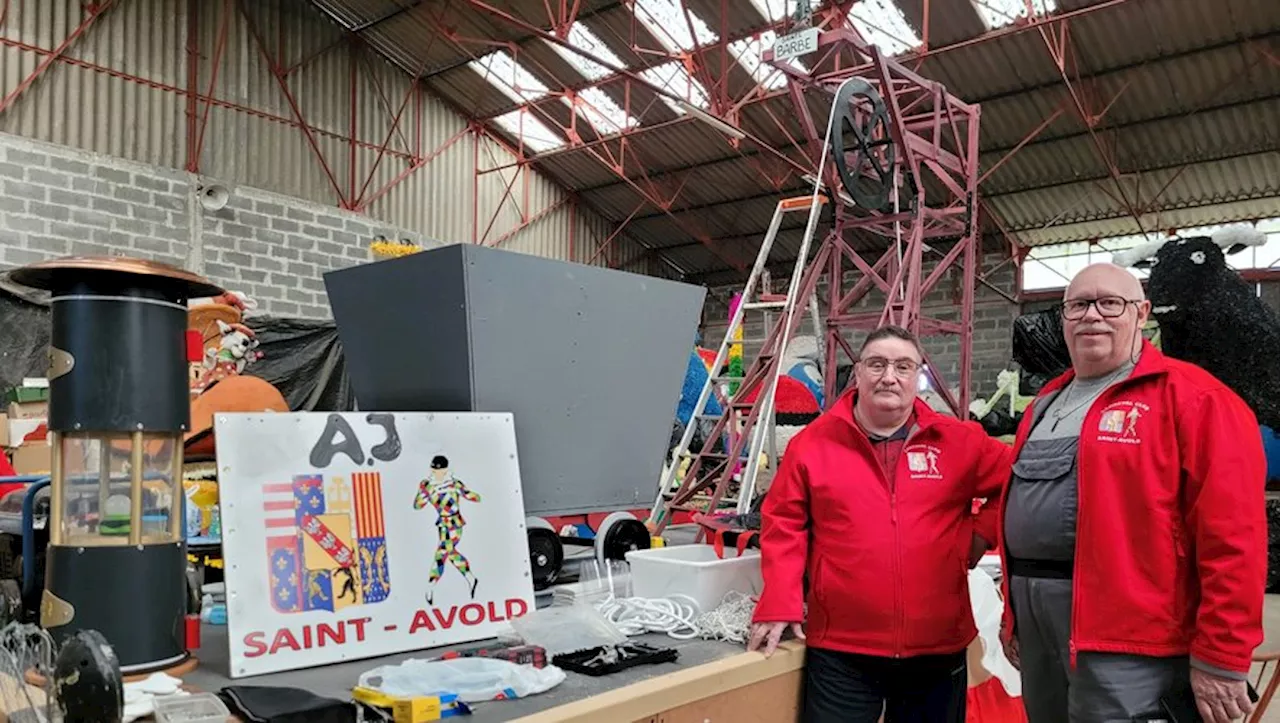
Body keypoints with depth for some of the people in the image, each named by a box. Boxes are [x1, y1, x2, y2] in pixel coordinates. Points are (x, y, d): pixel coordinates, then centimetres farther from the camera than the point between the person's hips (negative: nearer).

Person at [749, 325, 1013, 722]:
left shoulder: (960, 441, 1)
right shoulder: (813, 442, -2)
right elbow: (783, 523, -1)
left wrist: (982, 530, 0)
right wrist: (779, 604, -9)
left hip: (938, 646, 2)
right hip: (840, 649, -2)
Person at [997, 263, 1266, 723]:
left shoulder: (1190, 397, -7)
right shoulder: (1046, 402, 16)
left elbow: (1233, 532, -13)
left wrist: (1219, 657, -15)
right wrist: (1012, 615, 21)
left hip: (1126, 637, -7)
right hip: (1036, 614, 7)